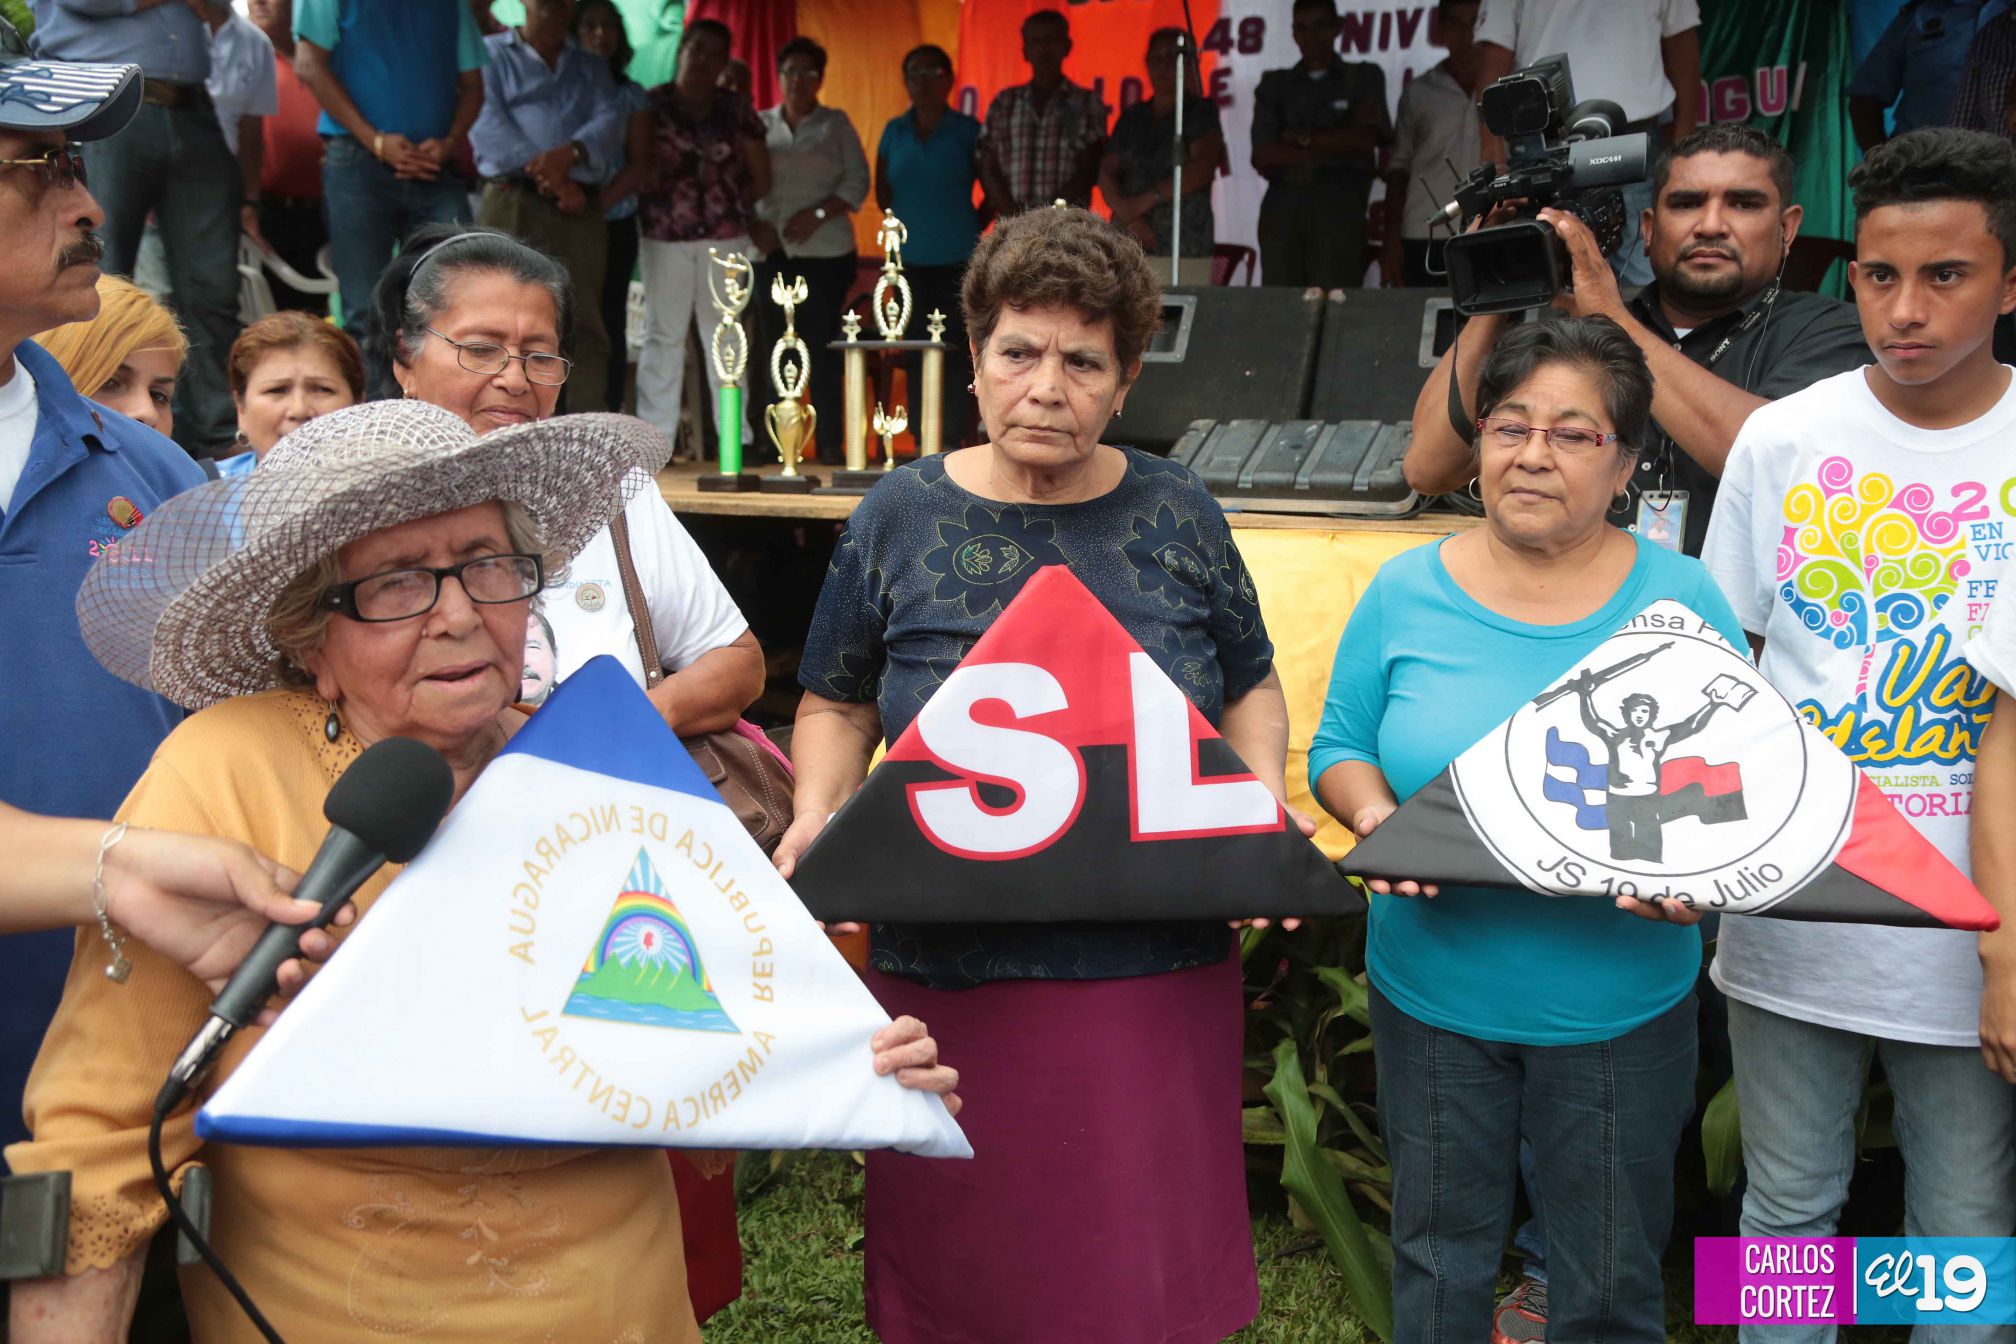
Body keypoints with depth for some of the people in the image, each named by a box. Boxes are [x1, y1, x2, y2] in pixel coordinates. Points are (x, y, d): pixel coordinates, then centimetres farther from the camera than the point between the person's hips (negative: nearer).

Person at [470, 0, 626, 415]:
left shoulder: (592, 66, 23)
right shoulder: (491, 53, 13)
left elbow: (611, 118, 6)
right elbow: (486, 122, -2)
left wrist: (569, 153, -15)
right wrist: (548, 175, -13)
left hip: (580, 210, 3)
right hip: (511, 204, -2)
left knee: (584, 326, -7)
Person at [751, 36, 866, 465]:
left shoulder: (836, 124, 9)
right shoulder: (760, 124, 14)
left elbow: (857, 182, 2)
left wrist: (818, 213, -11)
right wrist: (753, 223, -8)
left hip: (824, 251, -2)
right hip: (771, 252, 2)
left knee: (823, 350, -5)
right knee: (773, 348, 1)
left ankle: (829, 442, -1)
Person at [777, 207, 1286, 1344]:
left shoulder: (1179, 515, 4)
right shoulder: (901, 516, 1)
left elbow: (1252, 689, 14)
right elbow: (837, 705, 9)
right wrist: (817, 814, -9)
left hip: (1160, 975, 1)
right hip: (952, 970, 0)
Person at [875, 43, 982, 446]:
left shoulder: (967, 131, 1)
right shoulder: (894, 132, 10)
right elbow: (883, 192, 19)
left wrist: (973, 229, 0)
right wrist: (906, 223, 10)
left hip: (957, 260, -3)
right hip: (911, 259, 3)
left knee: (956, 350, -6)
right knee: (915, 352, 6)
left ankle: (953, 439, 0)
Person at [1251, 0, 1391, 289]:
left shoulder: (1364, 78, 16)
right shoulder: (1274, 85, 18)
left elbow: (1365, 139, 1)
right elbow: (1262, 157, 5)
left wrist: (1302, 138, 3)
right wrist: (1336, 143, 0)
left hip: (1339, 203, -2)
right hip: (1282, 203, 2)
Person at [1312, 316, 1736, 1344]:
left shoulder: (1682, 600, -5)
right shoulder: (1405, 594, -3)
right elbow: (1339, 750, 4)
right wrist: (1375, 815, -18)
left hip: (1620, 1011, 0)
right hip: (1434, 996, 1)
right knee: (1439, 1262, 19)